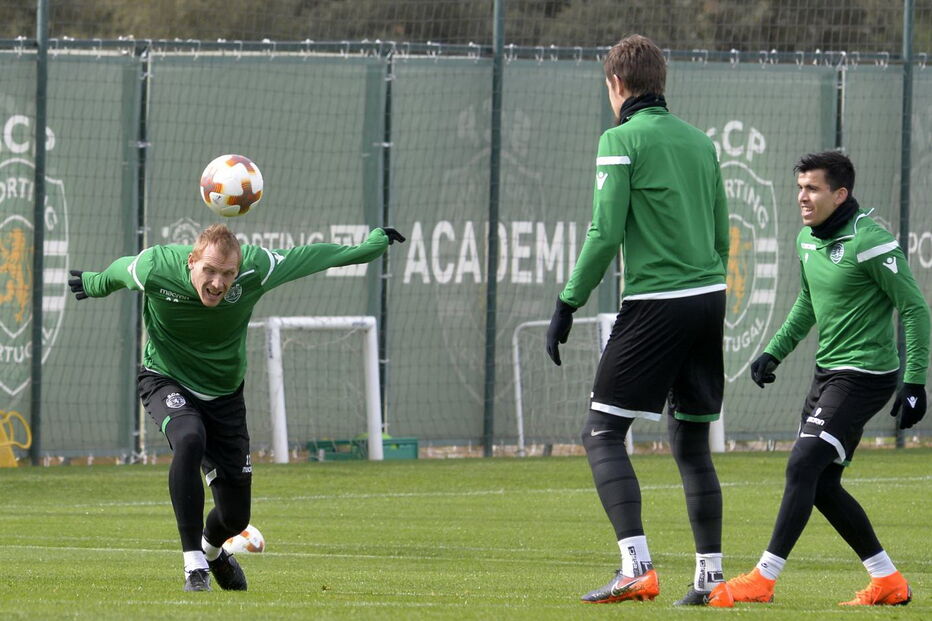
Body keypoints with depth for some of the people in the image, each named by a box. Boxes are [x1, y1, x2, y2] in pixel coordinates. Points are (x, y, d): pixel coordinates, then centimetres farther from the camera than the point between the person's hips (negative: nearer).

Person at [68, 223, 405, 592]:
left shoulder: (255, 269, -25)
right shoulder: (155, 269, -27)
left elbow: (310, 257, -7)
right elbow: (116, 273, -2)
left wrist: (372, 245, 6)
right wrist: (92, 285, 20)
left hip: (224, 392, 2)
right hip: (166, 380, -2)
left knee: (235, 516, 3)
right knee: (189, 439, -38)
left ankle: (212, 548, 44)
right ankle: (194, 565, -32)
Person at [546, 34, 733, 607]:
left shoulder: (622, 141, -6)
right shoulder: (700, 141, 14)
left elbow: (605, 234, -12)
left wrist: (568, 304, -6)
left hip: (654, 304, -7)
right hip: (710, 301, 7)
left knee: (603, 434, -3)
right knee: (692, 441, 14)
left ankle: (637, 567, -17)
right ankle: (711, 578, 11)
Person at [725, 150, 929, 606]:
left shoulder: (869, 243, -17)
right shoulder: (808, 239, 9)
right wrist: (774, 352, 16)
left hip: (863, 375, -9)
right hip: (827, 370, 9)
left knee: (802, 468, -15)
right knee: (821, 486, 8)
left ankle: (763, 580, -13)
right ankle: (888, 583, 17)